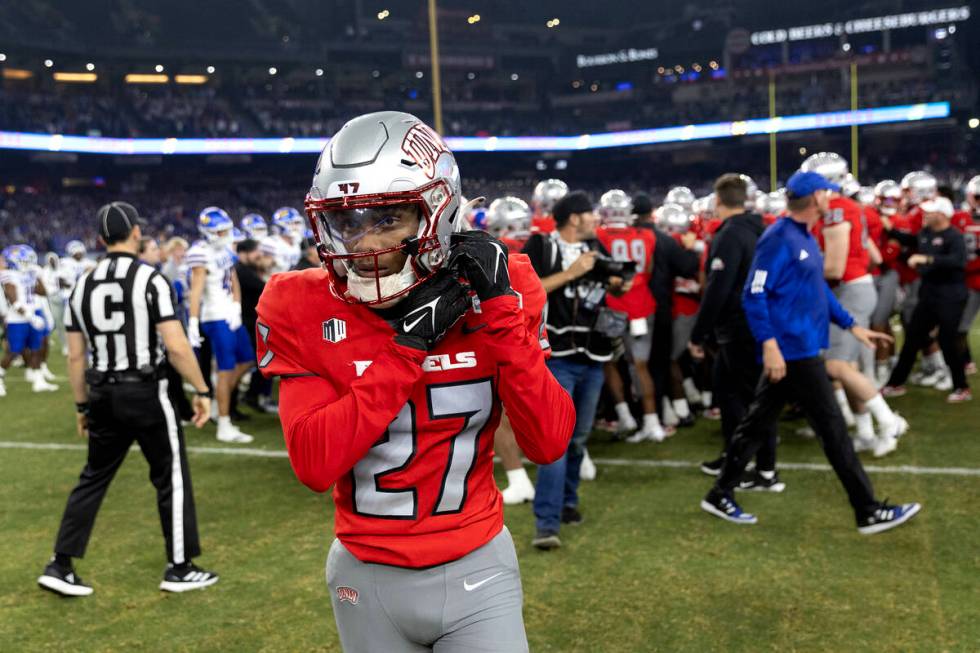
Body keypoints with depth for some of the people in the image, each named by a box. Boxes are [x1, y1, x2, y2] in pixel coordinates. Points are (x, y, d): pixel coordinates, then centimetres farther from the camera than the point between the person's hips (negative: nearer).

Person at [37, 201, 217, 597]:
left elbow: (75, 356, 9)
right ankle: (180, 568, 16)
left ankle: (60, 566, 20)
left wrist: (82, 406, 19)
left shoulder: (83, 285, 6)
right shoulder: (150, 279, -11)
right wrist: (202, 391, -8)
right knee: (171, 477, 8)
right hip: (145, 393, -5)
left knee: (94, 478, 18)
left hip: (103, 395, 6)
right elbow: (176, 345, -17)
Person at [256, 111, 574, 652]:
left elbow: (548, 442, -15)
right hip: (367, 579, 1)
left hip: (475, 572, 0)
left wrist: (499, 312, -21)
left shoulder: (486, 294, -7)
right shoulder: (303, 310, -10)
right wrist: (407, 344, -24)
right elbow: (314, 464, -20)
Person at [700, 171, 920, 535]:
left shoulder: (806, 238, 14)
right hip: (792, 351, -10)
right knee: (832, 428, -1)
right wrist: (770, 345, -25)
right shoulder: (779, 239, -16)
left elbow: (819, 290, 24)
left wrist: (851, 326, 23)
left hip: (801, 349, 10)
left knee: (758, 424, 13)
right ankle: (868, 512, 10)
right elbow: (753, 295, -19)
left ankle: (720, 495, 21)